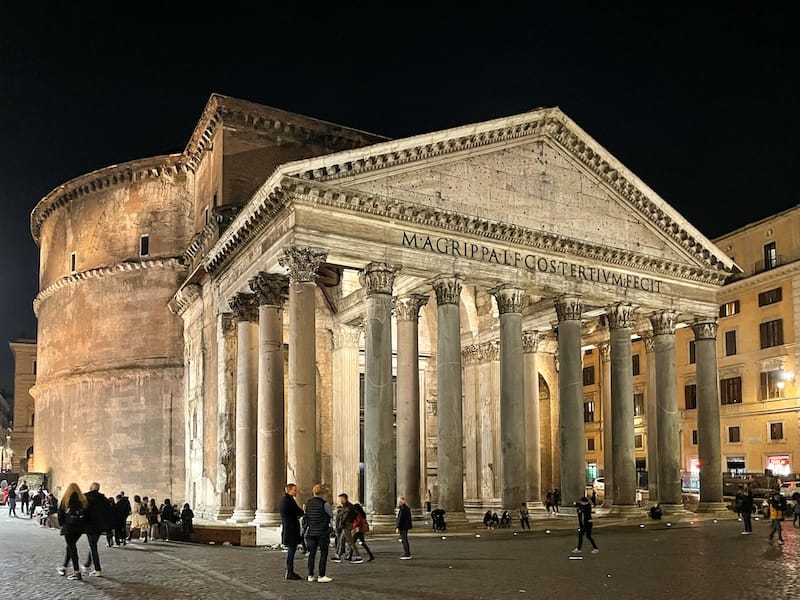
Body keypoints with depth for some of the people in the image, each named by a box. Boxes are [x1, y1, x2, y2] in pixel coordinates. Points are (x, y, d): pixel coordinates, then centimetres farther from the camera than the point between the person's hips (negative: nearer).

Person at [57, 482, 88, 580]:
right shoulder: (83, 499, 5)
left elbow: (60, 514, -1)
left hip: (69, 527, -4)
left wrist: (62, 524, 11)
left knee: (71, 547, 0)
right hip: (80, 527, 4)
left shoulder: (65, 500, -3)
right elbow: (86, 513, 4)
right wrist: (83, 525, 11)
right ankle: (64, 567, 30)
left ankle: (77, 572, -5)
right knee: (71, 546, 20)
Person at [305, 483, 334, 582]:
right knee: (323, 553, 2)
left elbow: (306, 515, 11)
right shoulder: (324, 503, -13)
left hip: (311, 532, 5)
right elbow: (331, 515, -2)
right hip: (323, 532, -5)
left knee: (312, 553, 10)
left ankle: (310, 575, 12)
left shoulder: (308, 503, 2)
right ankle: (321, 576, 0)